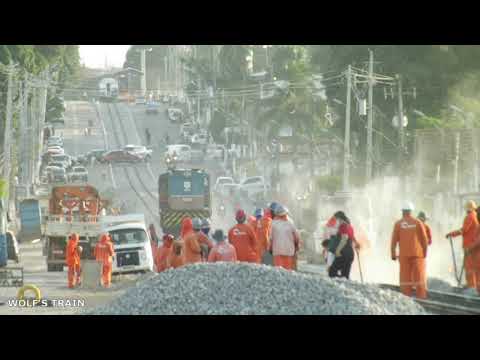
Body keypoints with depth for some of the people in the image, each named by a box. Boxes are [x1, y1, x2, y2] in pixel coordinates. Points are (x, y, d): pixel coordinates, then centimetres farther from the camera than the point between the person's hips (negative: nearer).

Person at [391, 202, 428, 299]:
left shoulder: (398, 224, 0)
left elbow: (394, 240, -1)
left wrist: (393, 254, 6)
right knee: (419, 276, 2)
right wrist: (425, 252, 11)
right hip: (417, 253, 0)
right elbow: (424, 239, 1)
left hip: (404, 254, 0)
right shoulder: (418, 223, 1)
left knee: (405, 277, 1)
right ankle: (421, 297, -3)